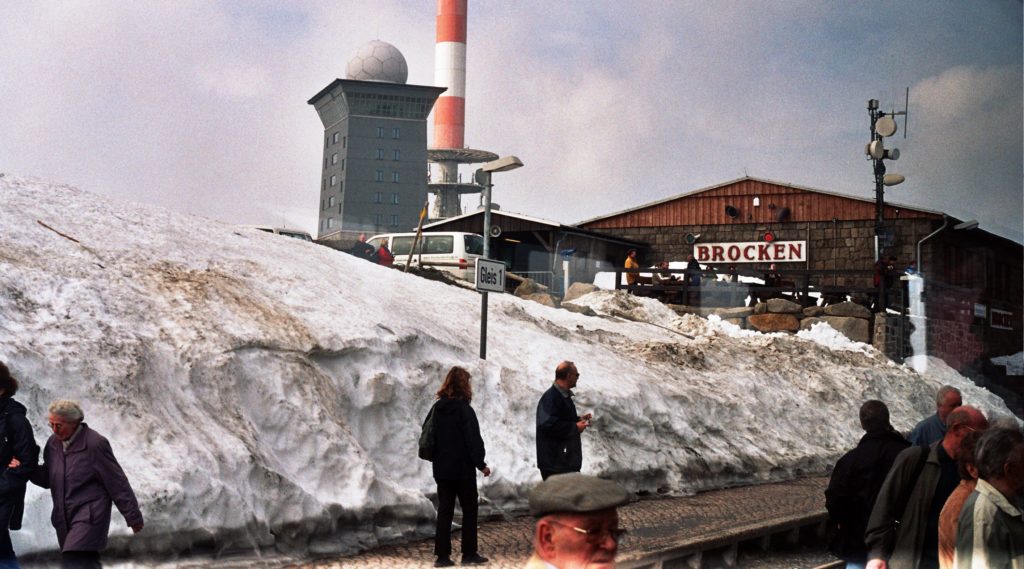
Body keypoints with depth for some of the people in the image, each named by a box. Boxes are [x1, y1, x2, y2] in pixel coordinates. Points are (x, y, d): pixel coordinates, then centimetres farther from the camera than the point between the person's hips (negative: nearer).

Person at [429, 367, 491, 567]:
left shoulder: (437, 408, 5)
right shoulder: (464, 409, -13)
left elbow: (430, 436, 10)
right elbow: (473, 439, -15)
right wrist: (481, 464, -8)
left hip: (442, 468, 6)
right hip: (463, 468, -6)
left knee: (444, 510, 8)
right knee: (469, 510, 6)